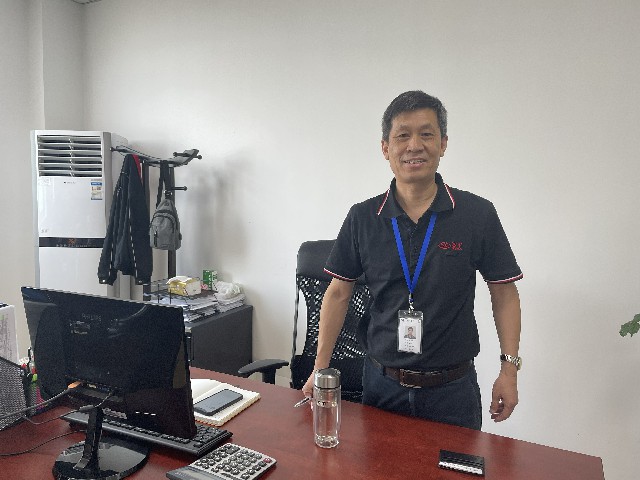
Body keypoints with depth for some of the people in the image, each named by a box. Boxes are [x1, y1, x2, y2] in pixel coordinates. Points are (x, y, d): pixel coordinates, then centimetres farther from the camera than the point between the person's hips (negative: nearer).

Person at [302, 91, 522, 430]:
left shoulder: (477, 214, -8)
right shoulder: (362, 218, -5)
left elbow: (504, 292, 0)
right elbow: (338, 293, 1)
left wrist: (509, 368, -5)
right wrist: (320, 369, 0)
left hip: (452, 389, -1)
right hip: (382, 383, 2)